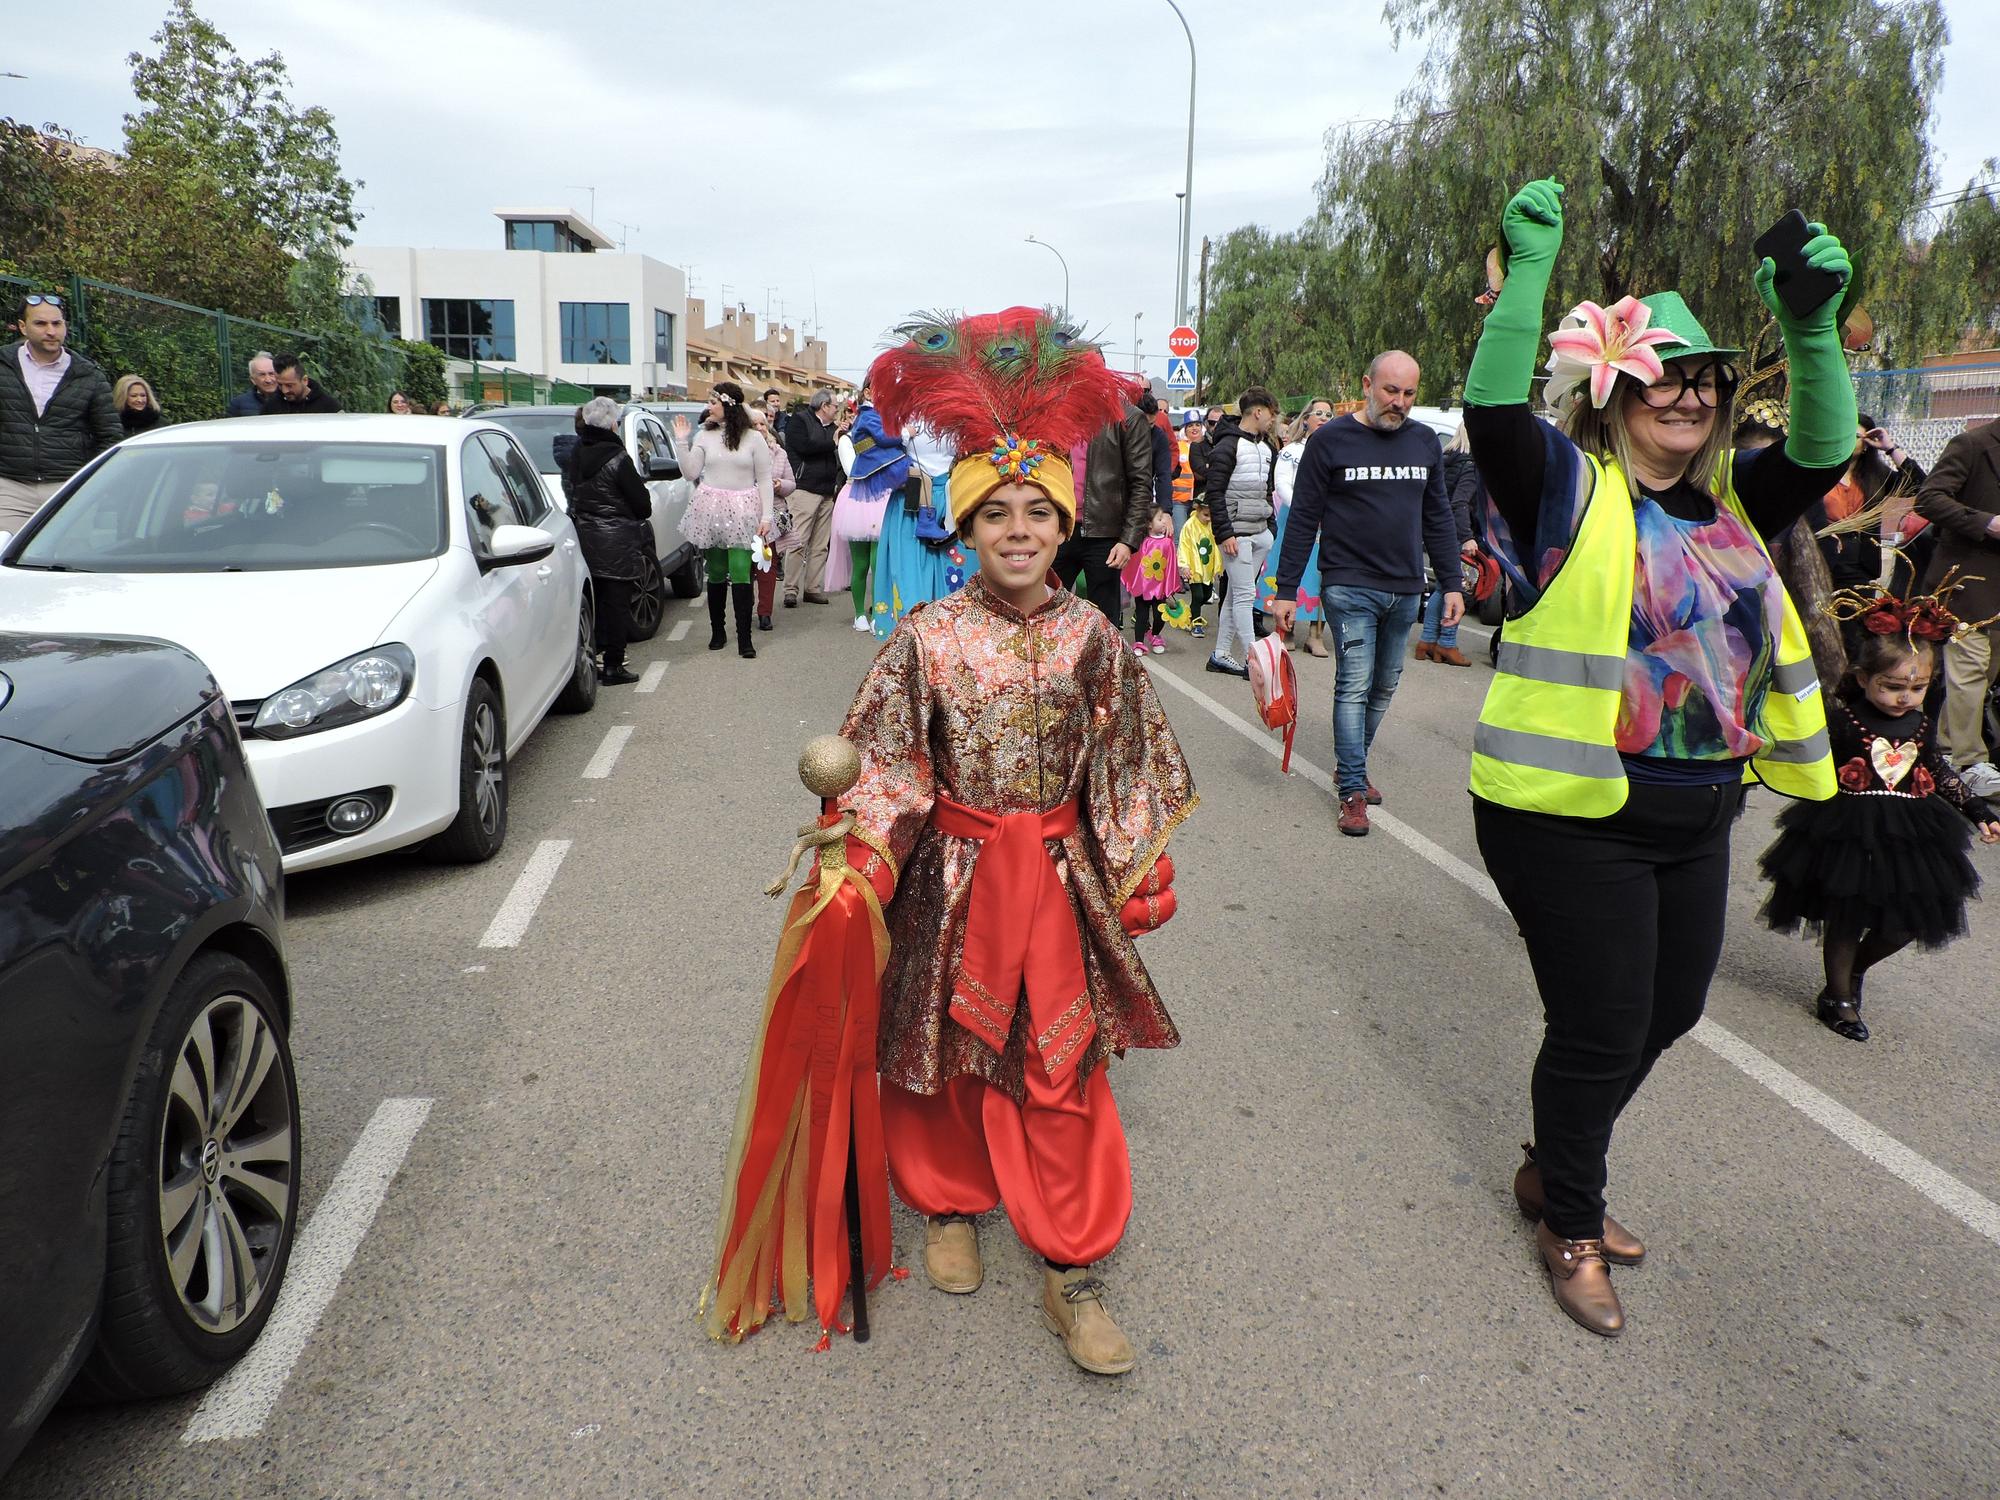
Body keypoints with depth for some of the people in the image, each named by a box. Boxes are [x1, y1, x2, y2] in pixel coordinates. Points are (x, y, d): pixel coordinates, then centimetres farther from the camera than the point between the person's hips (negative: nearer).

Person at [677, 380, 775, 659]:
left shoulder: (753, 439, 1)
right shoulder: (704, 436, 8)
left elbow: (763, 479, 2)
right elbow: (691, 472, 3)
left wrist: (766, 515, -5)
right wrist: (682, 441, -4)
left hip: (742, 513, -2)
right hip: (711, 510, 3)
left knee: (740, 573, -10)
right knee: (716, 574, 8)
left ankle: (744, 638, -8)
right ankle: (717, 631, 20)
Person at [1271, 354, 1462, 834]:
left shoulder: (1425, 442, 9)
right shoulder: (1330, 440, -5)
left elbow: (1438, 518, 14)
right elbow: (1303, 520, -4)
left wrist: (1452, 584, 10)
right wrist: (1286, 590, -7)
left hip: (1405, 591, 5)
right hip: (1349, 588, -5)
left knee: (1384, 688, 12)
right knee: (1354, 686, -8)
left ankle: (1352, 764, 29)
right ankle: (1354, 791, -2)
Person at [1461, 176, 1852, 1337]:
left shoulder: (1735, 497, 8)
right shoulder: (1569, 488, -9)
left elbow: (1825, 452, -7)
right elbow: (1494, 410, -25)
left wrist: (1813, 329, -20)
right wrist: (1529, 271, -31)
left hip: (1697, 814, 8)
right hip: (1572, 815, -7)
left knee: (1667, 1012, 20)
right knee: (1600, 1027, 3)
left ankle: (1556, 1169, 44)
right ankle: (1571, 1228, 29)